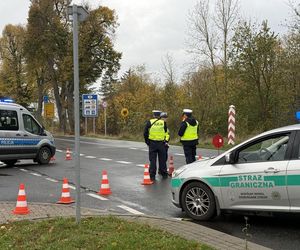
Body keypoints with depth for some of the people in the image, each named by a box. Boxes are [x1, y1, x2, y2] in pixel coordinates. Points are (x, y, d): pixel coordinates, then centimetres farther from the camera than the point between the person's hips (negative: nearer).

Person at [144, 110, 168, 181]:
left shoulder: (149, 122, -2)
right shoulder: (163, 122, 1)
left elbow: (145, 133, -1)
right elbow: (166, 132, 7)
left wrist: (147, 142, 8)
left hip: (152, 143, -1)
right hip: (161, 143, 1)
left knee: (152, 160, 4)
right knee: (162, 159, 12)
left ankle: (152, 175, 4)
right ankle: (164, 174, 20)